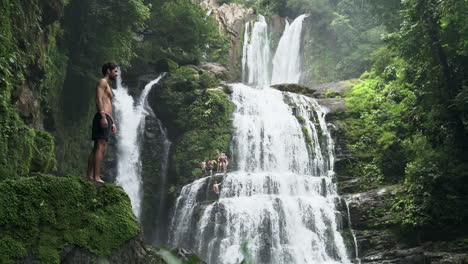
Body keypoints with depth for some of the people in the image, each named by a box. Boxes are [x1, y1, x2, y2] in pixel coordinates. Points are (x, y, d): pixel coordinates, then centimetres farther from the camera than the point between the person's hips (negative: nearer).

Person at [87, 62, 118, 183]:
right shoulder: (102, 82, 0)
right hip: (103, 117, -10)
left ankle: (90, 176, 5)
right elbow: (99, 99, -13)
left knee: (96, 148, 5)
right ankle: (96, 177, -22)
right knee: (101, 147, -16)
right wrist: (103, 116, -24)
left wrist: (113, 122, 25)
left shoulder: (107, 85, 30)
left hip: (107, 119, 10)